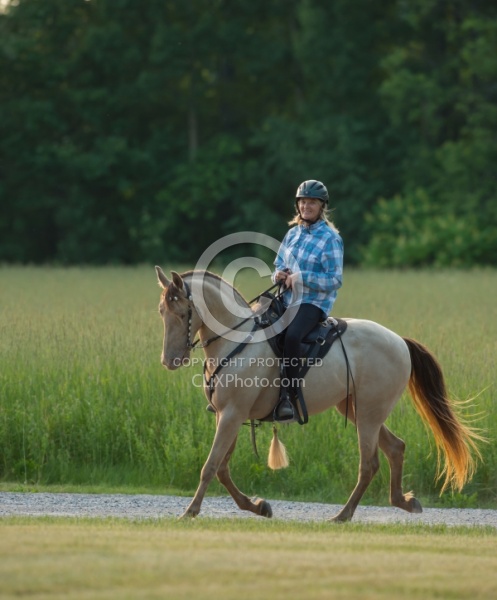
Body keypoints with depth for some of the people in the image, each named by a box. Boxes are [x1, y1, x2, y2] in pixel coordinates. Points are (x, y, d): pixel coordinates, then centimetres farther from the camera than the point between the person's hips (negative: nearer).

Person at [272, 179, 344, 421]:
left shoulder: (330, 238, -7)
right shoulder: (293, 233, 13)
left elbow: (335, 280, -11)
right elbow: (279, 264, 22)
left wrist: (301, 277, -21)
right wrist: (278, 274, -3)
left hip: (313, 303, -7)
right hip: (287, 299, 7)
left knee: (291, 336, -36)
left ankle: (288, 396, -31)